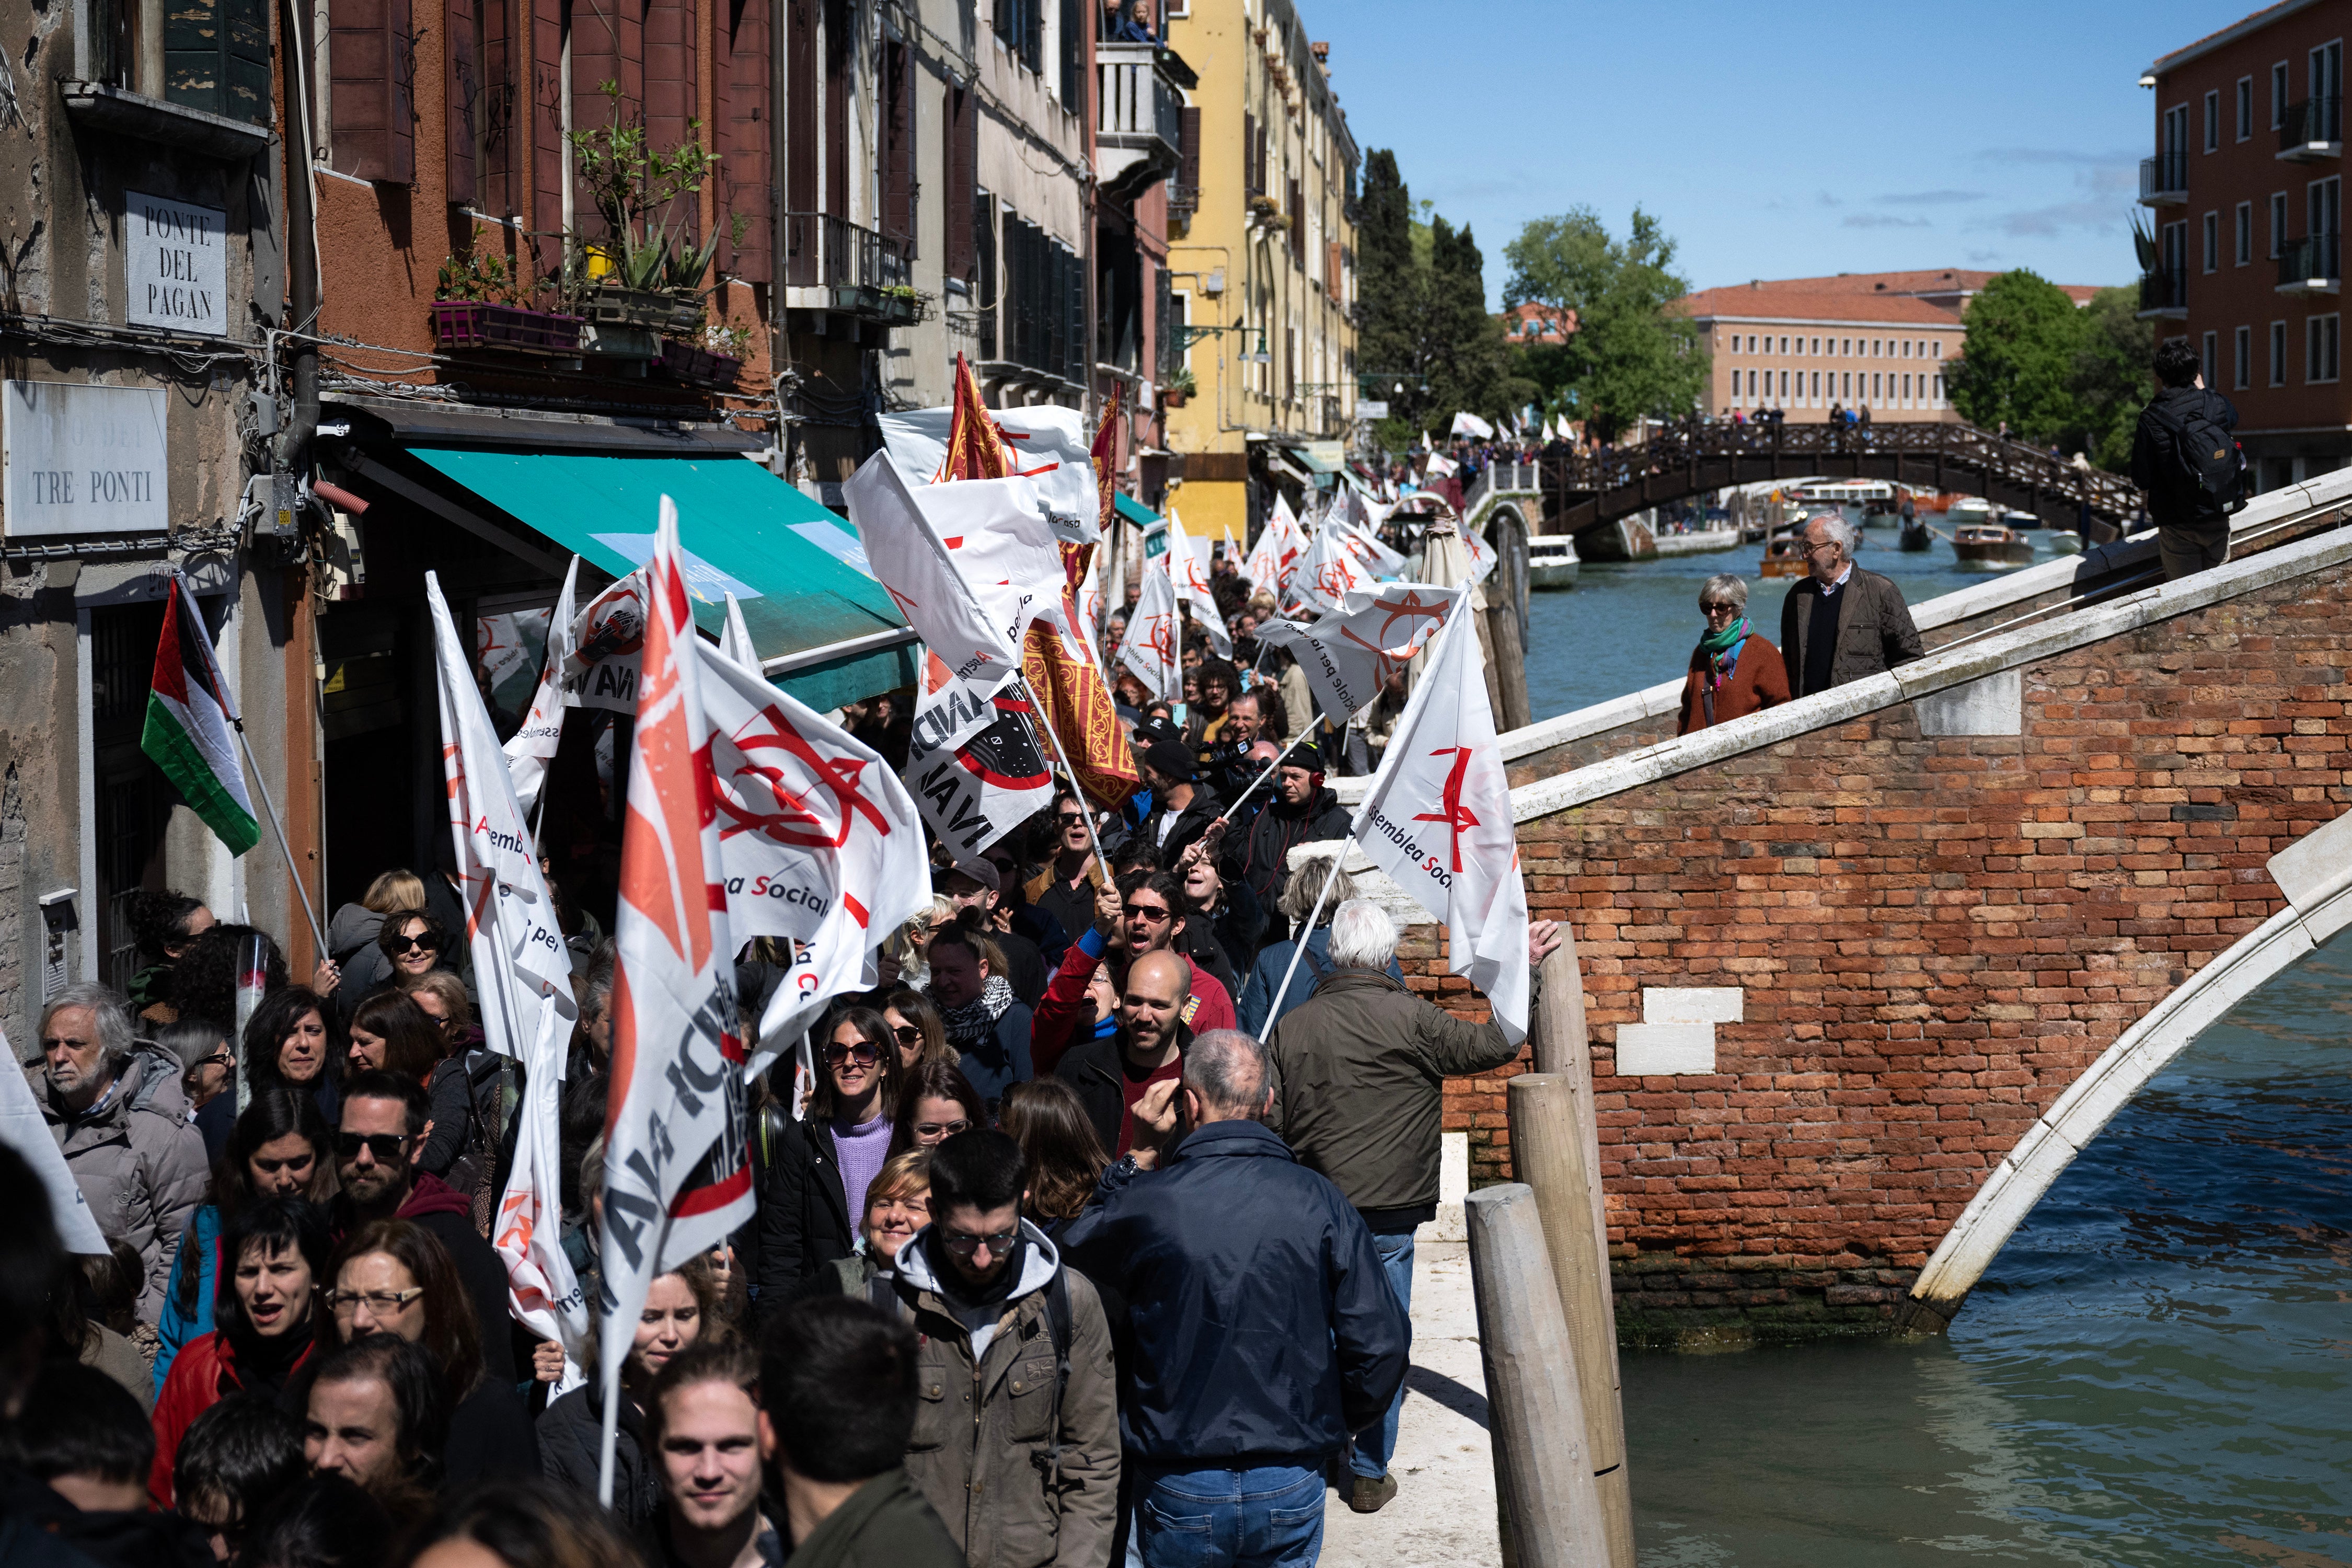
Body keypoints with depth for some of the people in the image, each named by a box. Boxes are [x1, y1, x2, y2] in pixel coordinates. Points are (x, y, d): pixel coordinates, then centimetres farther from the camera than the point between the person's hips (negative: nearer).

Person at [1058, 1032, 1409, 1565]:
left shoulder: (1145, 1203, -12)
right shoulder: (1320, 1202, -9)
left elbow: (1073, 1255, 11)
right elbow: (1381, 1345, -8)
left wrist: (1144, 1158, 10)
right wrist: (1336, 1423, 10)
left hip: (1179, 1496, -1)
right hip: (1291, 1490, 1)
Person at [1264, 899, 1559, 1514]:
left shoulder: (1291, 1027, 2)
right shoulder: (1409, 1019, -10)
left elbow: (1268, 1122, 3)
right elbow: (1493, 1045, -4)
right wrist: (1525, 970, 6)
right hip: (1386, 1211, -3)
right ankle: (1370, 1474, 14)